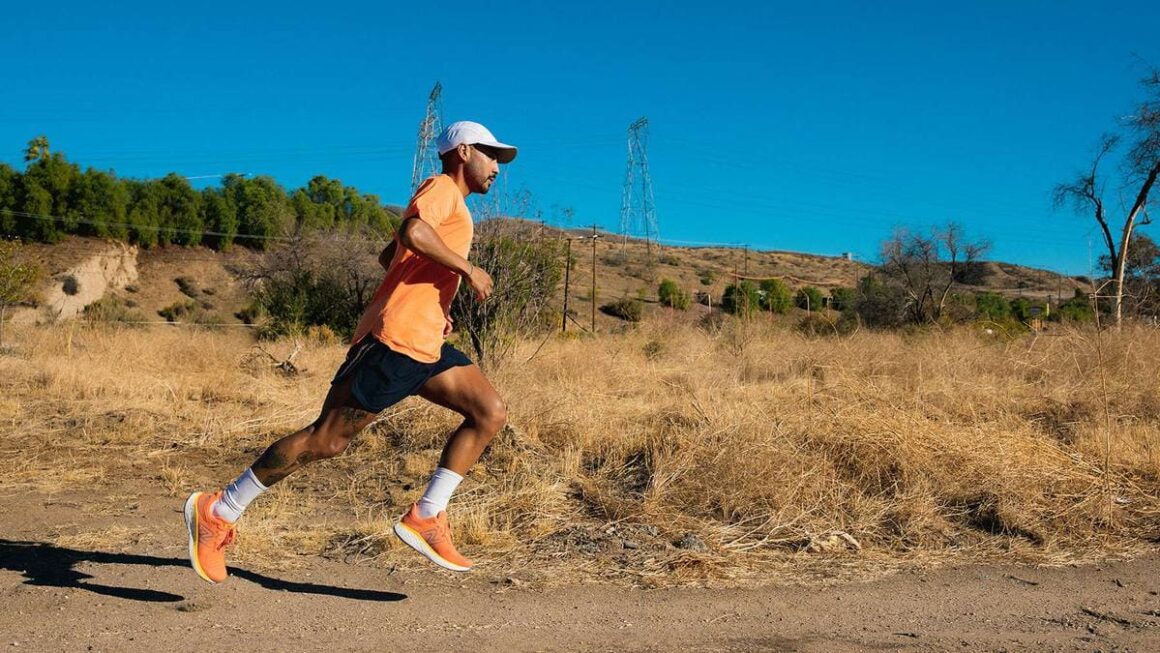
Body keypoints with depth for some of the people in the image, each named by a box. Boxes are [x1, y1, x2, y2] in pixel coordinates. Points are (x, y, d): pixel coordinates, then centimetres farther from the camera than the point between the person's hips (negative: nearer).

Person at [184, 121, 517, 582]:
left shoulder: (451, 205, 25)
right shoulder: (442, 188, -4)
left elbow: (388, 256, 32)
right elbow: (412, 232, -27)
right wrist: (467, 269, -16)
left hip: (426, 346, 10)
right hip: (394, 340, -10)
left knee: (491, 413, 0)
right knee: (328, 439, -6)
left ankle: (425, 517, 1)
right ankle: (219, 511, 8)